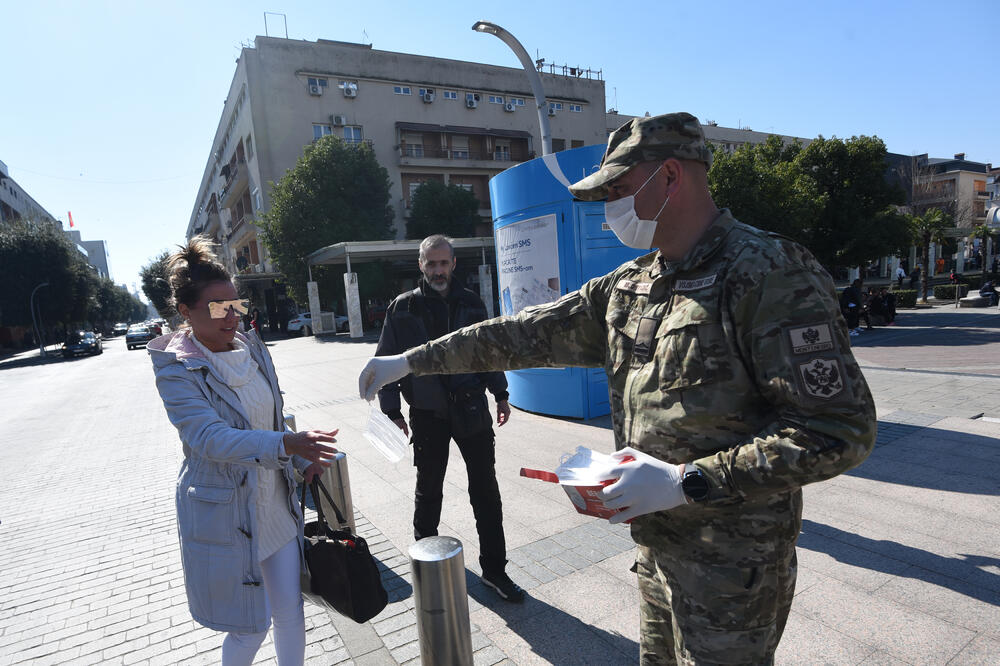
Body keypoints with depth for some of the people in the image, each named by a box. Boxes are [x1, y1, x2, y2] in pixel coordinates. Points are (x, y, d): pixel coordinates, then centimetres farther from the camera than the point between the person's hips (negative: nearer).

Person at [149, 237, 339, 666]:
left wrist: (305, 462, 3)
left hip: (276, 502, 5)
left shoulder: (253, 350, 2)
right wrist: (287, 444, -43)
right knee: (251, 626, 9)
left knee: (290, 611, 14)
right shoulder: (178, 370, -16)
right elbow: (212, 438, -30)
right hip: (222, 514, -5)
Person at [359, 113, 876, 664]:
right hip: (657, 548, 7)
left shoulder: (769, 276, -18)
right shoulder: (626, 288, 4)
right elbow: (524, 334, 5)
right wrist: (410, 361, 5)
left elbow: (842, 429, -21)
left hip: (733, 567, -7)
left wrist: (687, 482, -23)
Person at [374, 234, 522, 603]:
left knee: (485, 489, 6)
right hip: (427, 414, -1)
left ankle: (494, 568, 21)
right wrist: (391, 411, -2)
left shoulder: (470, 303, 4)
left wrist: (500, 395, 10)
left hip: (471, 410, 2)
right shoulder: (402, 308, -2)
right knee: (428, 491, 15)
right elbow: (386, 361, 2)